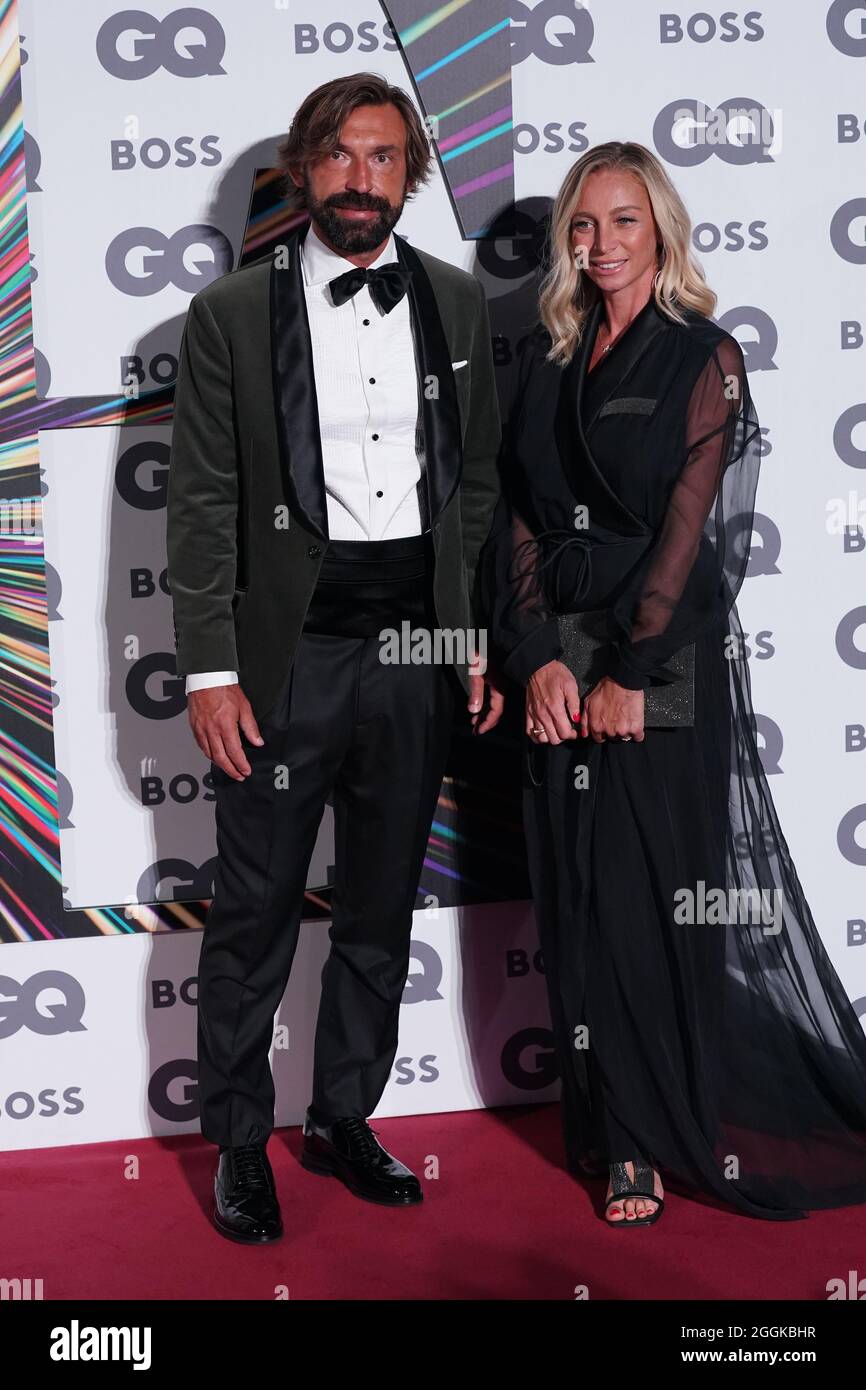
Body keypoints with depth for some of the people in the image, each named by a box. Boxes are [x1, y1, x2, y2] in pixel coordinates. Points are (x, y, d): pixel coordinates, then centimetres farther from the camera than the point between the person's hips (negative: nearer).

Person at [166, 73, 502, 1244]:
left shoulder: (459, 305, 7)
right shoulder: (232, 313, -2)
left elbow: (481, 483, 10)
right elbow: (201, 503, -4)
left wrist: (484, 639, 4)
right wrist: (210, 671, -9)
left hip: (417, 648, 3)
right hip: (288, 651, -3)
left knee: (382, 908, 13)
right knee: (254, 913, 4)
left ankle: (343, 1120, 30)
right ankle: (238, 1141, 21)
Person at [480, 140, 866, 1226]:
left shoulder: (705, 359, -1)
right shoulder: (547, 363, 12)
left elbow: (691, 526, -10)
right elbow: (519, 519, 5)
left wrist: (632, 672, -16)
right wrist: (537, 658, -8)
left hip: (664, 659, -4)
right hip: (561, 659, 5)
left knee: (661, 897, -1)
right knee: (582, 901, 6)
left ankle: (670, 1133, 14)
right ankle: (623, 1138, 18)